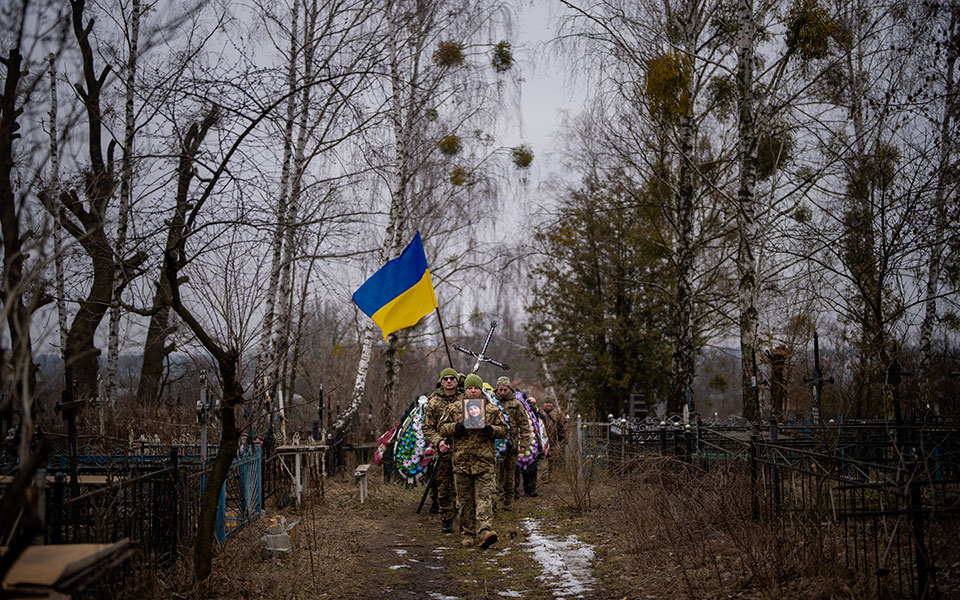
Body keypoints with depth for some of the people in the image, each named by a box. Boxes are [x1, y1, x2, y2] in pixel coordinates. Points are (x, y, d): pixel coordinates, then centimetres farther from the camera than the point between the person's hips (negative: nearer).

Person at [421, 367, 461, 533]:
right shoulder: (434, 402, 5)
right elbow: (427, 428, 5)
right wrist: (438, 442, -11)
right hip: (443, 451, 1)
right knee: (443, 488, 5)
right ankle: (446, 520, 18)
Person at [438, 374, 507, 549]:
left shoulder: (492, 409, 9)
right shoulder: (453, 408, 10)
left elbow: (503, 429, 12)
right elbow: (442, 428, 11)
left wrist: (492, 430, -10)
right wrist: (454, 428, -10)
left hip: (485, 461, -1)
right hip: (461, 461, 1)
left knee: (484, 497, -11)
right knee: (465, 499, 7)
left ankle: (484, 531, -19)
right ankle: (468, 533, 16)